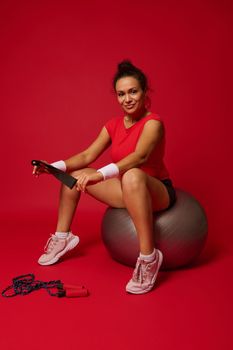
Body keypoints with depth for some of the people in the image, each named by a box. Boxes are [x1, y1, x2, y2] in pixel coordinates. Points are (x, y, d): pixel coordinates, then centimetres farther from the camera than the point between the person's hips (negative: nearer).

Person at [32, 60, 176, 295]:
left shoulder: (153, 123, -16)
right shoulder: (114, 125, 4)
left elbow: (140, 156, -35)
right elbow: (87, 155, -1)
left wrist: (101, 174, -50)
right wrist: (56, 166, -17)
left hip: (157, 191, -7)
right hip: (128, 189, 7)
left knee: (132, 176, -41)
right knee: (74, 174, 2)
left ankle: (149, 257, -34)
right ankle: (62, 238, 11)